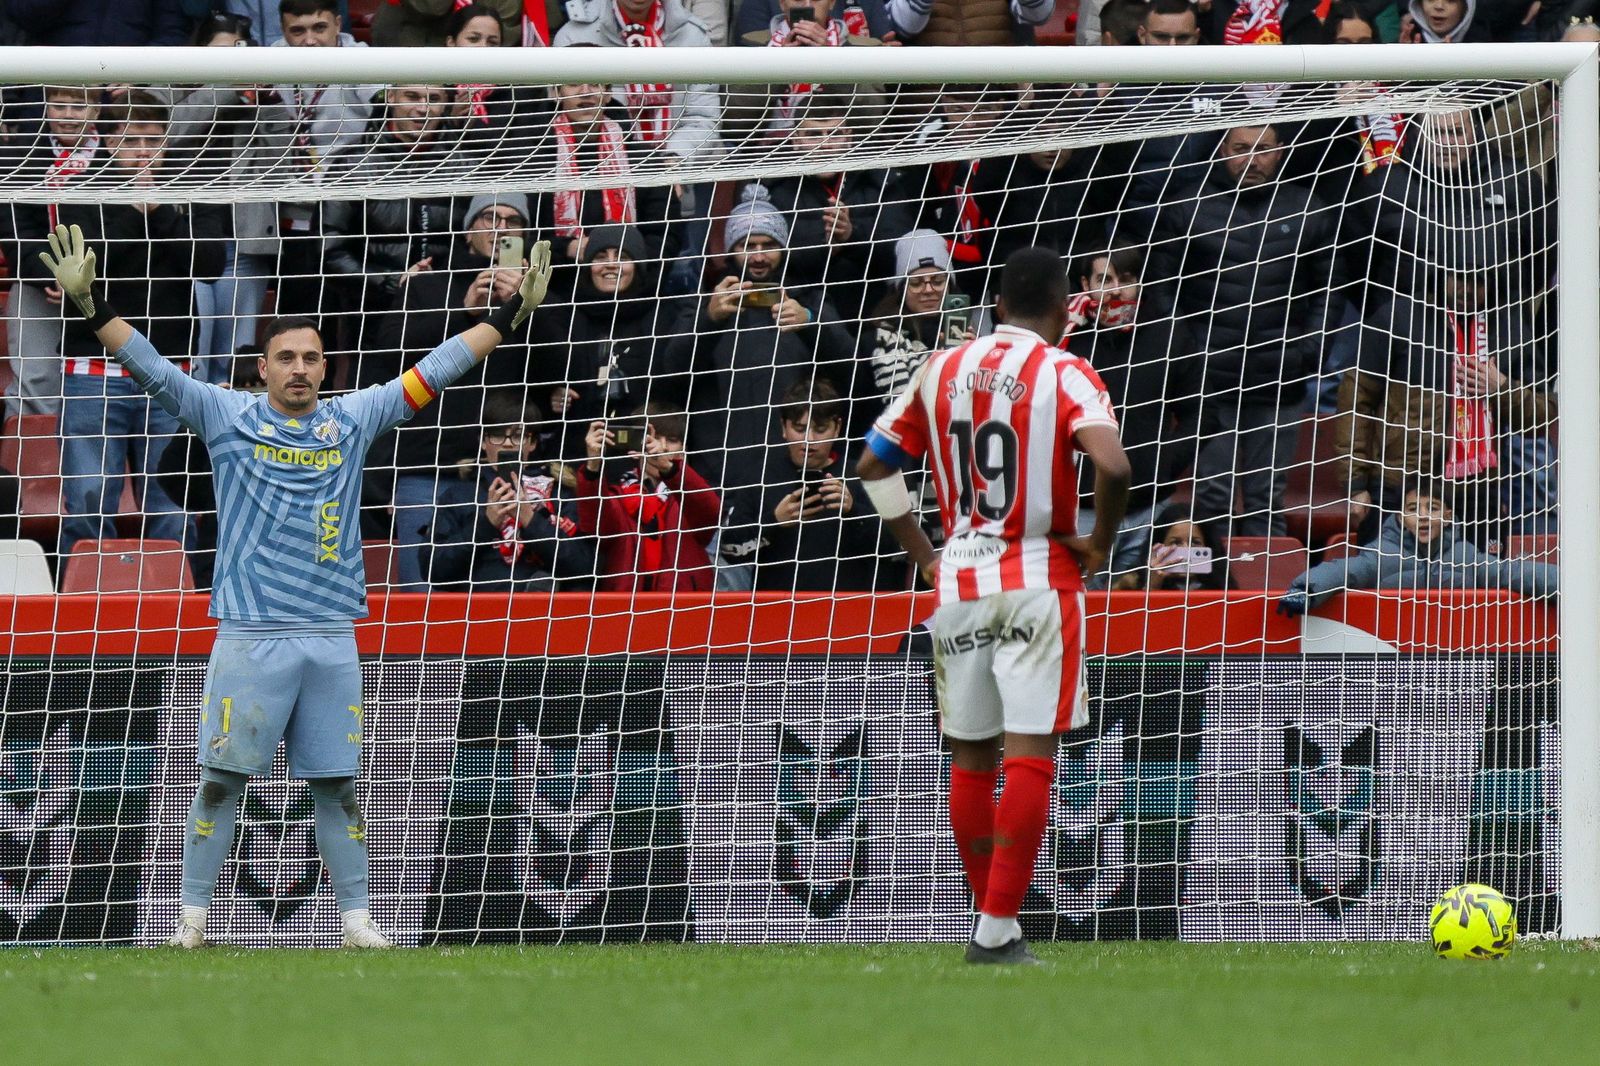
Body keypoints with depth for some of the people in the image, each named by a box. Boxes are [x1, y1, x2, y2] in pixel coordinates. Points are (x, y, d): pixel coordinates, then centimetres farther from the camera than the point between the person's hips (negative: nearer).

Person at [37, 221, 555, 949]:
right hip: (250, 638, -3)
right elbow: (149, 368, -5)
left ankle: (356, 918, 13)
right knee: (221, 779, -1)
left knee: (337, 783, 7)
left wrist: (510, 316, 12)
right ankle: (192, 918, 5)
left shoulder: (353, 420, 11)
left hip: (333, 641, 3)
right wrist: (90, 304, -18)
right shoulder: (227, 417, 3)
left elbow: (435, 372, 14)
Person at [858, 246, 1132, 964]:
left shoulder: (941, 371, 8)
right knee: (1031, 754, -5)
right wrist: (1100, 544, -6)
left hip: (959, 582, 5)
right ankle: (999, 929, -12)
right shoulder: (1064, 375, -7)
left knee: (970, 757, 13)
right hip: (1038, 582, -5)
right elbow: (1113, 467, -23)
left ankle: (989, 924, 19)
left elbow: (874, 466, 14)